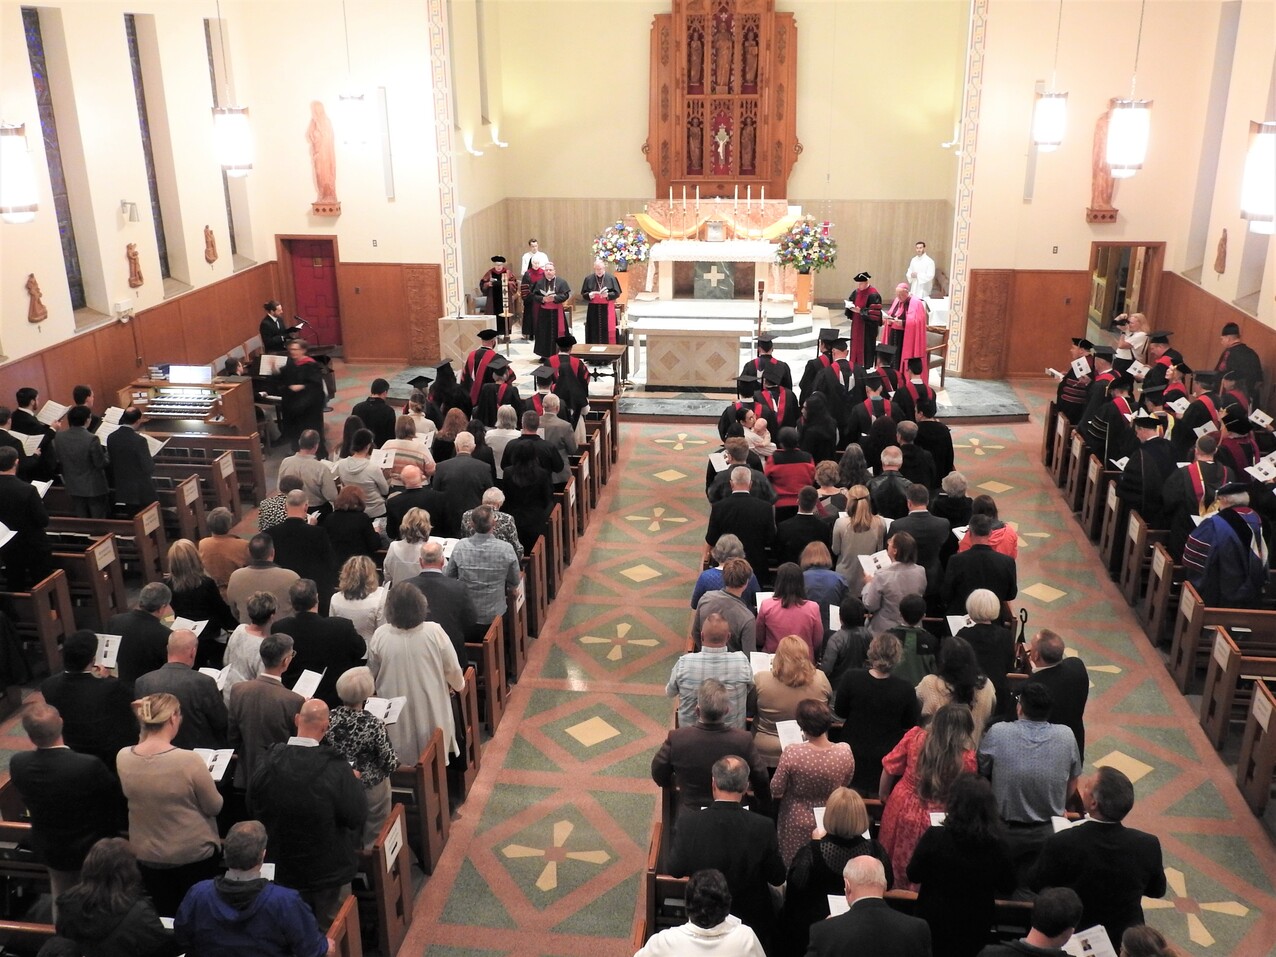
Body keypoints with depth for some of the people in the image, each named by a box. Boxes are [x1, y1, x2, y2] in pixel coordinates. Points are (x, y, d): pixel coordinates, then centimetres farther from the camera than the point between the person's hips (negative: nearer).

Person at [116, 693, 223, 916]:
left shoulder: (123, 758, -15)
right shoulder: (189, 760, -28)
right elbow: (214, 806, -15)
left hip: (147, 856, 4)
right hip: (194, 854, -4)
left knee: (165, 916, 22)